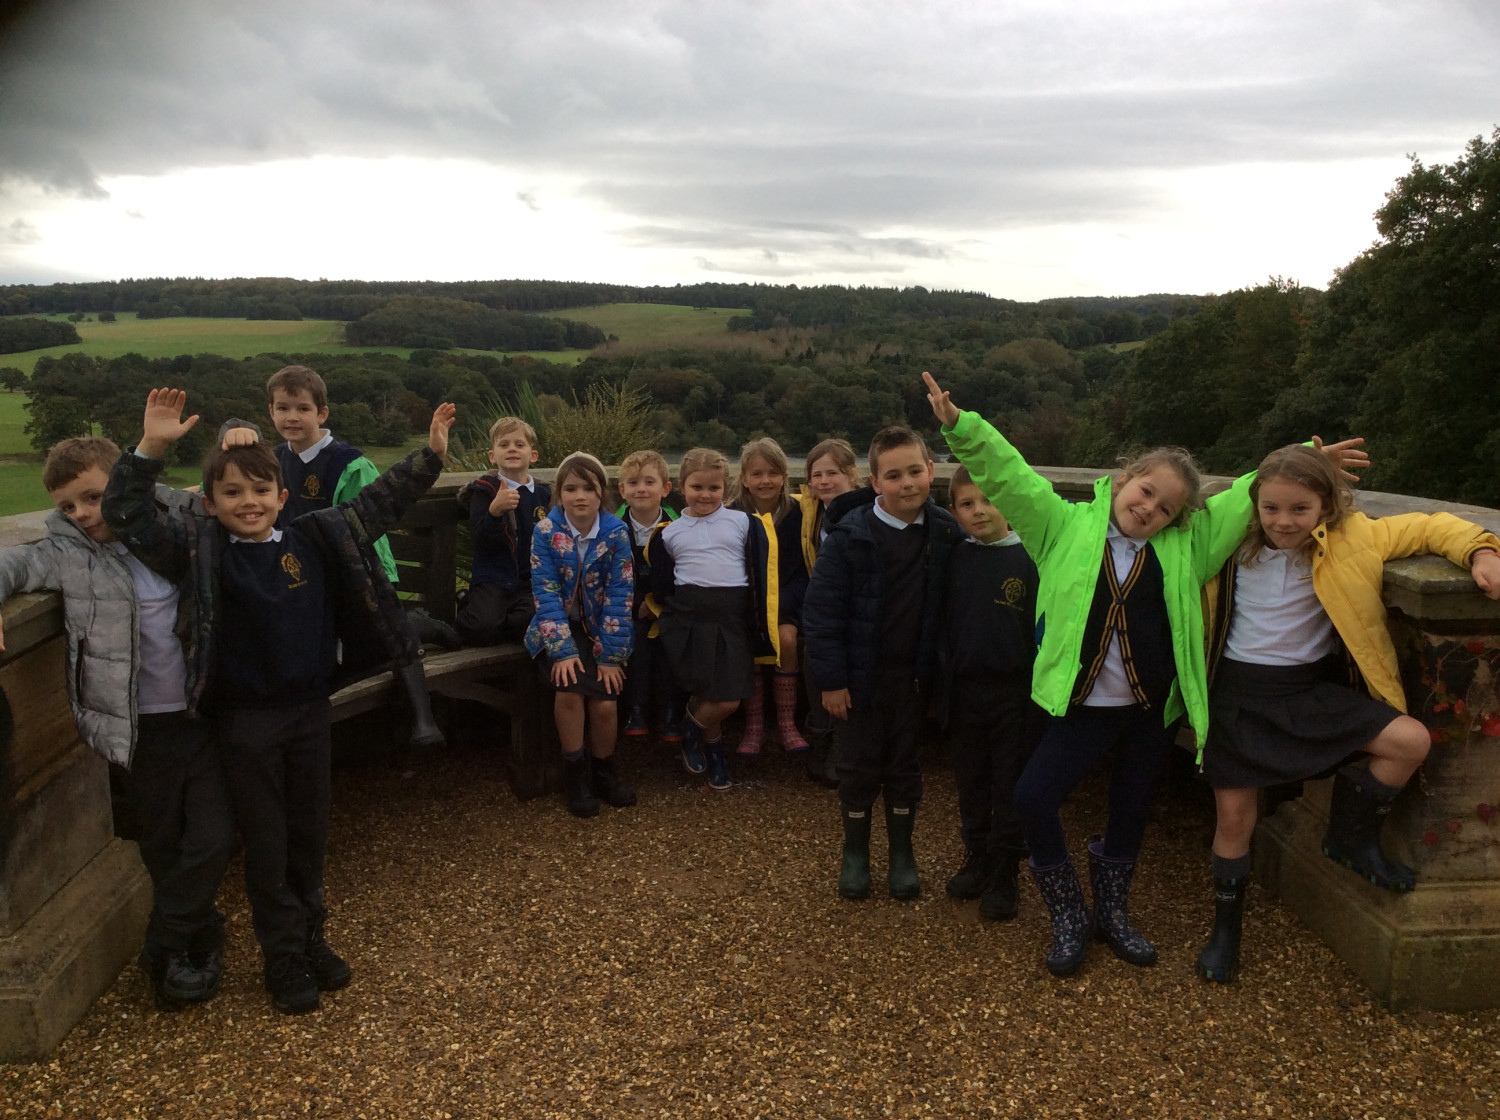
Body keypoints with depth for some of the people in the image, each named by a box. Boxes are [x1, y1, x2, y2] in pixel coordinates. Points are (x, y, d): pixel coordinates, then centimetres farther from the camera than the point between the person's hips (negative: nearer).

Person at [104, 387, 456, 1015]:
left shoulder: (317, 538, -2)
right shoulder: (200, 551, -8)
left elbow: (377, 503, 5)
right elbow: (128, 516, -14)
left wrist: (429, 455, 0)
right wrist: (150, 449, -27)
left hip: (310, 708, 3)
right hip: (244, 719, -3)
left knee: (309, 832, 17)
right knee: (266, 842, 9)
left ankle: (310, 936, 35)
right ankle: (283, 956, 24)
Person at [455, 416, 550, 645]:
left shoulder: (542, 494, 13)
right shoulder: (485, 490, 0)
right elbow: (480, 539, -13)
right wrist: (495, 510, -28)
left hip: (529, 581, 3)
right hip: (493, 579, -3)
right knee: (482, 629, -27)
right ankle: (468, 607, 9)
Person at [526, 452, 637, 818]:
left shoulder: (616, 532, -10)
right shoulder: (545, 531, -10)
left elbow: (620, 595, -10)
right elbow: (546, 593, -13)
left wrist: (611, 655, -14)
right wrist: (563, 650, -20)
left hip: (600, 627, 1)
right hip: (558, 628, 0)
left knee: (604, 701, -16)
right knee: (570, 687, -25)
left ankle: (603, 771, 12)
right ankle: (577, 774, -4)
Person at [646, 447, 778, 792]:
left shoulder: (745, 523, 7)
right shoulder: (669, 533, 11)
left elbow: (762, 569, 6)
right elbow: (661, 584, 16)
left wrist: (762, 618, 0)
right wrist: (670, 612, 5)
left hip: (732, 616, 1)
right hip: (687, 616, 0)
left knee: (729, 700, -4)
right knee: (714, 697, -8)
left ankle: (693, 727, 27)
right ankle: (714, 747, 22)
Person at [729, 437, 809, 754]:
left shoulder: (796, 514, -2)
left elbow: (802, 570, -1)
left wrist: (779, 605, -14)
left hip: (785, 598, 0)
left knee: (786, 638, -26)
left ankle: (786, 724, -11)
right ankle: (753, 726, -12)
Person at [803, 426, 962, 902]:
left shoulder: (946, 532, -5)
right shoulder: (851, 535, -16)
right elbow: (820, 610, -14)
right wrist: (830, 679, -14)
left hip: (913, 673, 3)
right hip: (862, 674, -2)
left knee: (905, 764, 15)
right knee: (860, 765, 11)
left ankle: (902, 853, 31)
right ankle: (855, 853, 29)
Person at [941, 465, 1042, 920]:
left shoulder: (1029, 559, -8)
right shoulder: (956, 558, 2)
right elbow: (946, 624, 7)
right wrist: (945, 688, 4)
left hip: (1014, 693, -3)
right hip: (966, 690, 4)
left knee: (1011, 789, 9)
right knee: (970, 784, 16)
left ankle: (1004, 874, 22)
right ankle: (976, 859, 32)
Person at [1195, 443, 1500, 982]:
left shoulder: (1351, 539, -7)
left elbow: (1427, 526, 1)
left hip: (1312, 688, 1)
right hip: (1239, 692, -1)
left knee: (1411, 741, -17)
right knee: (1234, 816, 1)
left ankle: (1351, 840, 10)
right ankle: (1225, 928, 24)